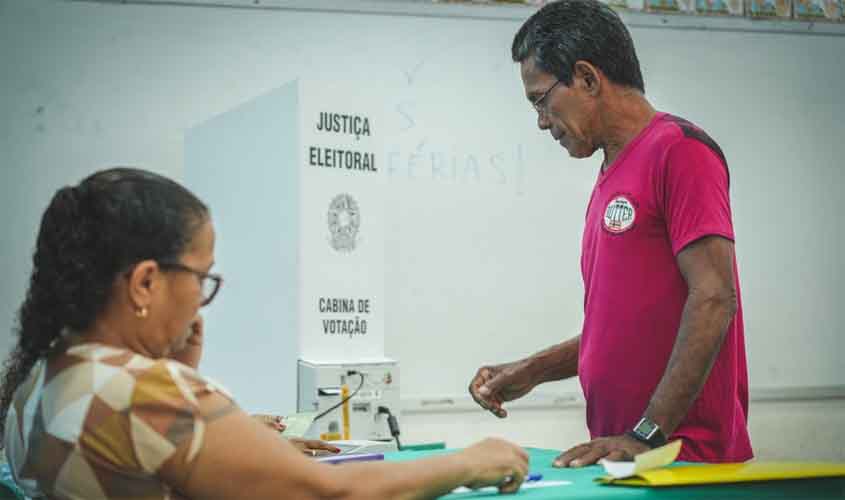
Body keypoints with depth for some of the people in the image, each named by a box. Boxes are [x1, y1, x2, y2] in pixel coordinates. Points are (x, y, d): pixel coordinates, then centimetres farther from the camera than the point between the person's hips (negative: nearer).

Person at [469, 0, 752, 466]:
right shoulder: (612, 176, 15)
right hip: (622, 451, 8)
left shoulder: (678, 149, -11)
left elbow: (713, 300, -18)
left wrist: (646, 436, -20)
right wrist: (533, 371, 12)